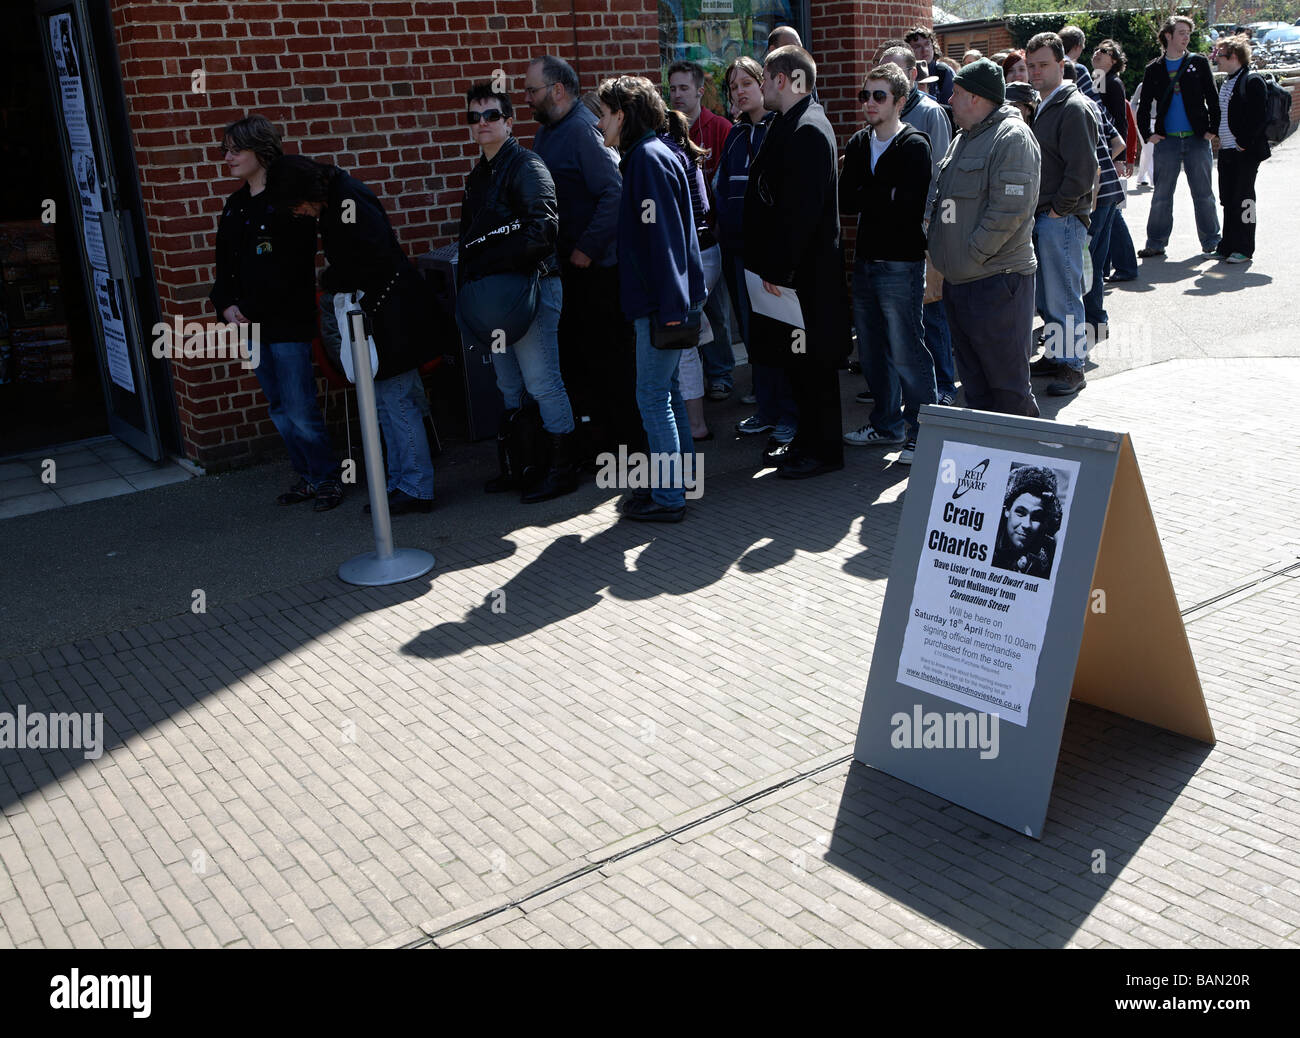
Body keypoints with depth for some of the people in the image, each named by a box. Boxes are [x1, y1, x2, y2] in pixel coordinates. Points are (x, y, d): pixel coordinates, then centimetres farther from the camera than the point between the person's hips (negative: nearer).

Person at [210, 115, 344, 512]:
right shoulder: (235, 206, 15)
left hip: (287, 322, -8)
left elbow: (290, 270, -16)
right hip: (252, 325, 8)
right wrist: (226, 305, -1)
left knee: (301, 411, -7)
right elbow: (224, 264, 17)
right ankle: (308, 477, 22)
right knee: (280, 410, 11)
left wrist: (251, 311, -16)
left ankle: (329, 478, 7)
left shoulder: (288, 200, -9)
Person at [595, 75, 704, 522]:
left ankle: (667, 497, 3)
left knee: (653, 395, -4)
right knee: (664, 388, 16)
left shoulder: (648, 157, -15)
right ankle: (677, 478, 26)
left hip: (662, 301, -10)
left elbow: (663, 236, -21)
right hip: (663, 299, 10)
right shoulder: (648, 154, 16)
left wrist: (669, 307, -22)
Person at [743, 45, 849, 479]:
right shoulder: (791, 124, 15)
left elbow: (800, 208, -23)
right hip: (788, 265, 10)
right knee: (798, 359, 16)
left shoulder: (807, 130, -17)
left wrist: (779, 268, -22)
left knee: (811, 361, -1)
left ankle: (823, 449, 9)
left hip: (807, 269, -10)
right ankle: (807, 440, 27)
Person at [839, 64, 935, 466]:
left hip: (901, 263, -7)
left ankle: (923, 433, 6)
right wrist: (883, 198, -9)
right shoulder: (858, 144, 13)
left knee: (906, 354, -5)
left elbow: (909, 205, -19)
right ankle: (887, 424, 29)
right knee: (871, 351, 14)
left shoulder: (914, 146, -7)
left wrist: (864, 196, -8)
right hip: (865, 261, 7)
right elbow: (844, 200, 3)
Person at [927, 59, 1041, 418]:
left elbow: (1010, 209, -19)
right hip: (957, 281, 9)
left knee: (1008, 386, -3)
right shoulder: (963, 138, 18)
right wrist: (938, 247, 11)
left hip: (997, 279, -9)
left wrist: (972, 255, -17)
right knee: (974, 385, 15)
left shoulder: (1013, 137, -11)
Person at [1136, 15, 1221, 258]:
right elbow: (1144, 105, 10)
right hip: (1166, 140, 0)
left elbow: (1212, 98, 5)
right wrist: (1147, 133, -1)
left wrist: (1212, 129, -3)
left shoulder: (1198, 63, 6)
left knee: (1203, 193, 4)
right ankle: (1156, 243, 10)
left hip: (1197, 139, 0)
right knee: (1161, 195, 3)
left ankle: (1211, 242, 12)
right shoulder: (1154, 69, 7)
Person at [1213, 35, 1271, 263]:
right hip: (1226, 152, 8)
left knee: (1243, 199, -3)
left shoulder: (1252, 82, -11)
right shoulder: (1226, 83, 15)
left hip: (1245, 152, -8)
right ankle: (1228, 247, 18)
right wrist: (1218, 138, 12)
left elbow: (1258, 117, -16)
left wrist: (1243, 143, -17)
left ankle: (1244, 249, 2)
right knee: (1228, 200, 11)